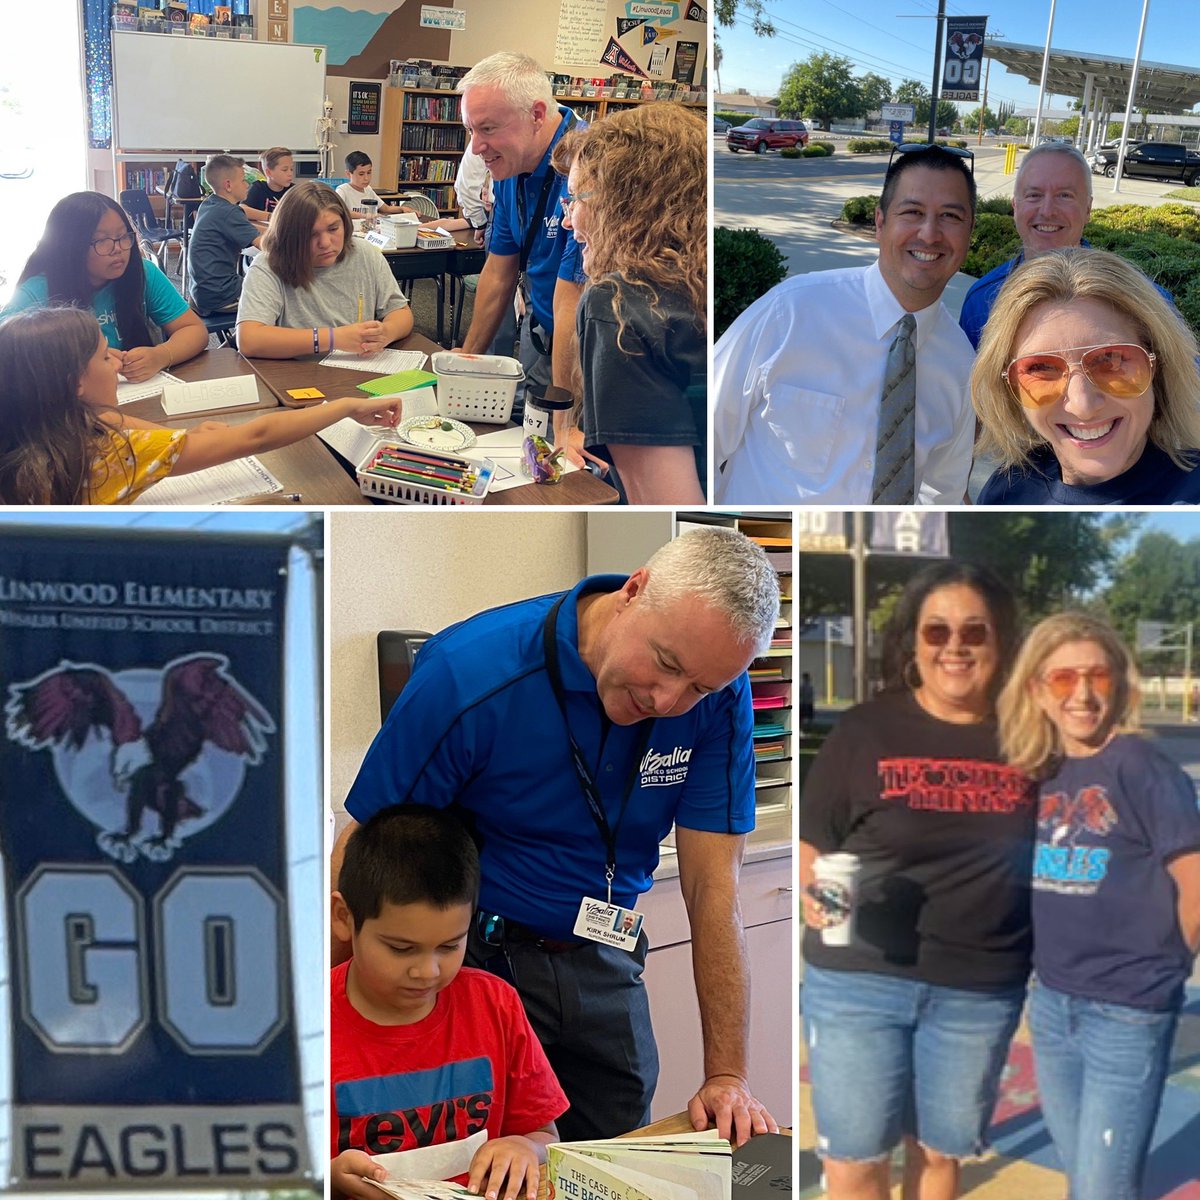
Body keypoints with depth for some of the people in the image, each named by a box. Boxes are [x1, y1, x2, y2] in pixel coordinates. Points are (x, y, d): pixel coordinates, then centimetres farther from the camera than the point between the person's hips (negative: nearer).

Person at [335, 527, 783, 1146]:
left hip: (605, 960, 4)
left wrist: (727, 1074, -15)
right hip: (474, 956, -3)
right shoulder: (467, 675, -25)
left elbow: (712, 885, -12)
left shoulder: (718, 696, -14)